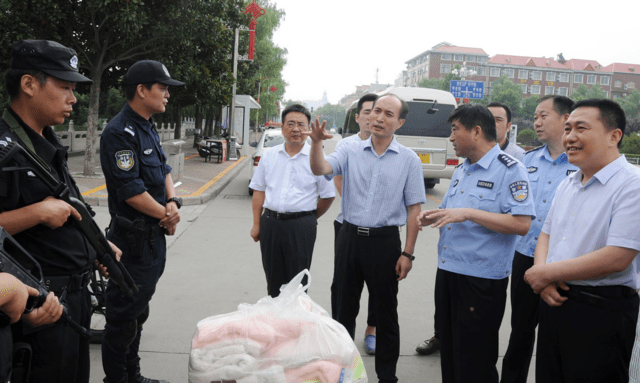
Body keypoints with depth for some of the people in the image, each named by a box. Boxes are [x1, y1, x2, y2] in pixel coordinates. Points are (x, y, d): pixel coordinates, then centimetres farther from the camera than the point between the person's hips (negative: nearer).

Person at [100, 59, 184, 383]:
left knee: (139, 310, 20)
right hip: (133, 239, -10)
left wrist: (172, 204, -4)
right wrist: (166, 215, -10)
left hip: (155, 235, 10)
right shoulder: (120, 132, -18)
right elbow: (131, 190, -23)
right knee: (124, 315, 2)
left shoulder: (148, 128, 14)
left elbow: (164, 170, 14)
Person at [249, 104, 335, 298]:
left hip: (301, 227, -3)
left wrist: (308, 219, 5)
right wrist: (256, 224, 7)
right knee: (273, 280, 14)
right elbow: (259, 191, 11)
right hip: (270, 222, 4)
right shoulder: (269, 155, 9)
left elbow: (328, 196, 2)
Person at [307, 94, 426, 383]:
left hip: (385, 241, -2)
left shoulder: (409, 160, -2)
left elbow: (413, 209, -2)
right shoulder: (350, 150, 2)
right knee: (343, 306, 14)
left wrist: (407, 253, -6)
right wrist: (317, 142, -32)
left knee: (385, 312, 9)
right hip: (349, 236, 2)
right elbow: (320, 170, -14)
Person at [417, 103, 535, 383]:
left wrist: (468, 213, -26)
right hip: (447, 272, 8)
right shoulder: (461, 170, 15)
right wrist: (433, 216, 5)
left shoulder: (509, 169, -13)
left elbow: (521, 224, -23)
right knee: (448, 352, 19)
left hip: (482, 279, -8)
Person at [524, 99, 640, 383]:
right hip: (554, 301, 7)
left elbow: (616, 258, -23)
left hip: (601, 311, -7)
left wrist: (547, 273, -15)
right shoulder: (567, 185, 11)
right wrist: (542, 276, -5)